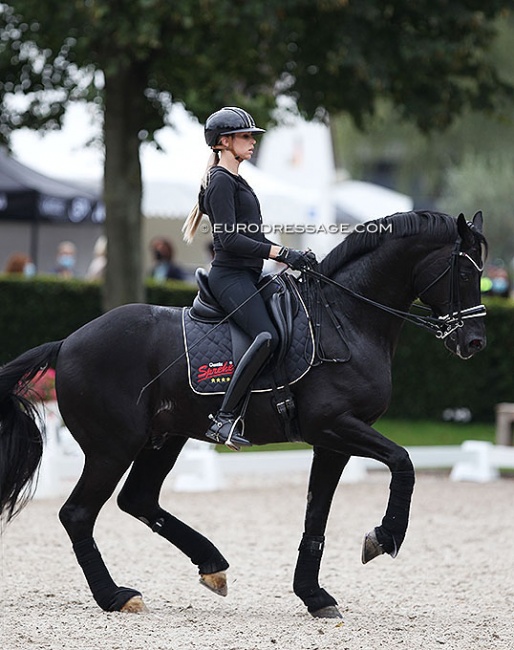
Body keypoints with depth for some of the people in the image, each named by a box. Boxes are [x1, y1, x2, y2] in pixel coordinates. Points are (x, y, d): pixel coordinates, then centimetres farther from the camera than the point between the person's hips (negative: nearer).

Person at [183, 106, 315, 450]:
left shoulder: (237, 182, 22)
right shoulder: (221, 182, -8)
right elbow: (230, 239, -18)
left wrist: (291, 255, 12)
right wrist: (282, 253, -20)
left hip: (247, 277, 11)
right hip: (230, 276, -11)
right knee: (268, 336, -29)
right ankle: (226, 418, -30)